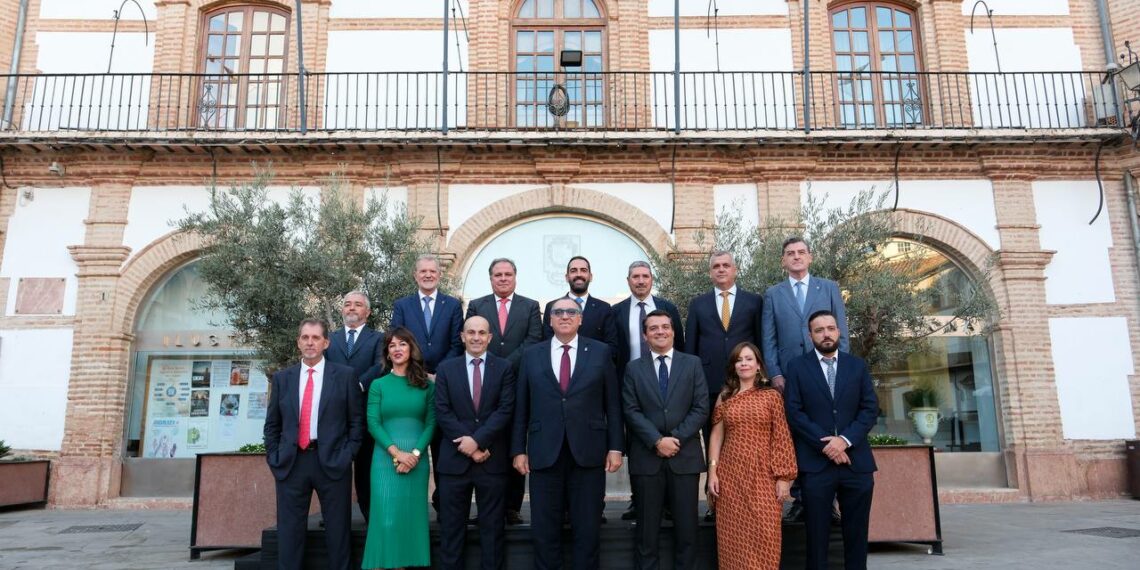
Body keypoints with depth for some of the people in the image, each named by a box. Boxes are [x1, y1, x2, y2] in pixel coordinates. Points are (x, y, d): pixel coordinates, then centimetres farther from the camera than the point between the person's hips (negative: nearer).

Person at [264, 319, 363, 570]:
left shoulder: (345, 375, 2)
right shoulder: (282, 377, 10)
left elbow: (357, 421, 3)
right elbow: (272, 424, 13)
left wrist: (346, 455, -6)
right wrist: (274, 458, 4)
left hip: (332, 462, -2)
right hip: (291, 463, 2)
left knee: (338, 531, 7)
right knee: (289, 532, 8)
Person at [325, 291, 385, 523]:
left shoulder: (377, 338, 8)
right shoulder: (330, 338, 17)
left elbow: (380, 366, -8)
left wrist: (359, 385, -20)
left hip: (365, 410, -2)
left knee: (365, 468, 3)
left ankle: (370, 515, 11)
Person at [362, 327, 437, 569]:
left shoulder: (426, 385, 7)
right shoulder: (378, 384, 5)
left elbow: (431, 423, 2)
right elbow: (373, 424, -2)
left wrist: (415, 453, -12)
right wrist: (396, 452, -14)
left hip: (416, 460, 1)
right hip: (385, 459, -1)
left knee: (411, 518, 4)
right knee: (386, 519, -5)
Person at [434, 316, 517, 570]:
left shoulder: (504, 367, 3)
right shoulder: (446, 368, 6)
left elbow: (506, 410, -6)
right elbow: (442, 411, -2)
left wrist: (477, 439, -16)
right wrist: (468, 447, -11)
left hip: (493, 459, -1)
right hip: (455, 458, 1)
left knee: (492, 527, 8)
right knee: (451, 526, 8)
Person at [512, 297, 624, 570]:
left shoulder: (600, 352, 4)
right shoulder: (531, 355, 7)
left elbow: (613, 404, 3)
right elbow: (521, 407, 6)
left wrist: (615, 447, -2)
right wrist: (518, 449, 2)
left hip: (588, 452, 0)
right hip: (544, 453, 1)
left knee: (588, 527, 8)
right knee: (544, 528, 8)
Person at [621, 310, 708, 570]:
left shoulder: (692, 363, 7)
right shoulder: (634, 368, 7)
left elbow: (701, 408, 0)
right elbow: (631, 411, -1)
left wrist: (675, 438, -10)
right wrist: (657, 441, -13)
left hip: (685, 456, 0)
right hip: (647, 457, 0)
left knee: (686, 525, 5)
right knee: (647, 526, 6)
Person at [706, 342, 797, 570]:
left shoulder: (772, 396, 2)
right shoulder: (725, 397, 8)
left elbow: (781, 438, -1)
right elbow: (716, 436, 7)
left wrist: (784, 477, -5)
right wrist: (712, 472, 0)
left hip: (763, 476, -2)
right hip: (731, 476, 2)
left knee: (765, 534, -4)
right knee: (733, 536, 5)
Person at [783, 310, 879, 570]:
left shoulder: (858, 365, 11)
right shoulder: (796, 366, 3)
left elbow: (871, 408, 3)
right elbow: (793, 412, -4)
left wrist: (845, 439, -11)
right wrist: (824, 444, -12)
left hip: (856, 460, 2)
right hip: (815, 462, -2)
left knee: (857, 533, 8)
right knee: (816, 533, 4)